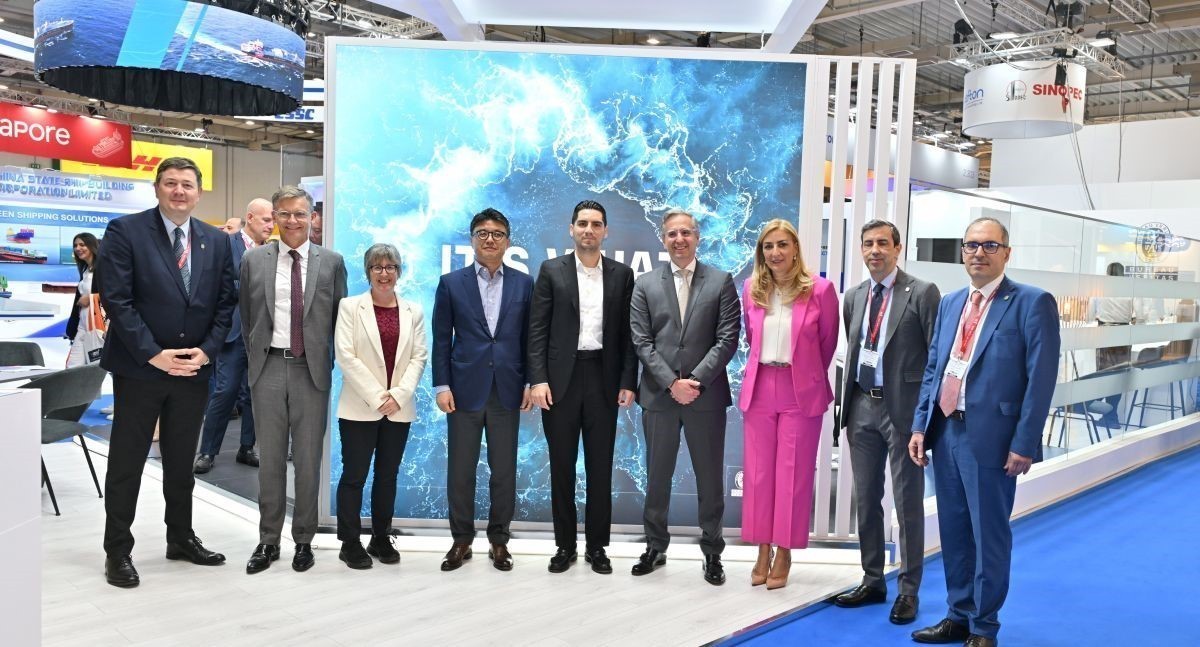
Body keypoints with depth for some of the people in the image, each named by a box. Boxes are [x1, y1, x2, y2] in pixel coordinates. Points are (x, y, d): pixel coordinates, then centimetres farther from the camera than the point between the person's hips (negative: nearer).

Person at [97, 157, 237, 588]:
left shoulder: (216, 241, 7)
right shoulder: (125, 231, -6)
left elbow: (225, 302, 7)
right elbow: (116, 299, -12)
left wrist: (206, 350, -7)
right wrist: (153, 354, -16)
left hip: (194, 368, 4)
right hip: (139, 367, -4)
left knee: (181, 462, 15)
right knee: (126, 463, 6)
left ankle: (181, 538, 29)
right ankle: (118, 550, 18)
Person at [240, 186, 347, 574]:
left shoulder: (331, 262, 2)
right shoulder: (253, 261, 5)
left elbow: (340, 317, 6)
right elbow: (246, 318, 11)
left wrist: (329, 363, 2)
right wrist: (254, 359, 7)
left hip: (312, 370, -1)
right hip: (268, 368, 1)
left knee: (308, 459, 6)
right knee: (269, 458, 8)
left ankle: (304, 540, 19)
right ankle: (268, 540, 20)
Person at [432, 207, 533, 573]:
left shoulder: (524, 284, 6)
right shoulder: (451, 283, 4)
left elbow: (529, 337, 7)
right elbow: (441, 339, 2)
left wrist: (530, 383, 1)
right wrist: (442, 386, -4)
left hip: (507, 391, 1)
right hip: (465, 389, -1)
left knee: (504, 470, 7)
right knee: (460, 470, 5)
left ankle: (499, 539, 21)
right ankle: (461, 540, 20)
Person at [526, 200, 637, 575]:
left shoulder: (622, 274, 7)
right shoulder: (551, 271, 3)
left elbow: (627, 333, 5)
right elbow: (537, 330, -1)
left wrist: (628, 382, -2)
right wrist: (538, 379, -9)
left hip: (603, 380, 1)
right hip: (561, 379, -1)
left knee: (600, 467, 7)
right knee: (562, 466, 7)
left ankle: (597, 546, 19)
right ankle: (565, 545, 19)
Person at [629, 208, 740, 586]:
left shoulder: (721, 282, 3)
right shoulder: (645, 284, 6)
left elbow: (728, 339, -4)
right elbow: (642, 342, 0)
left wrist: (696, 381, -13)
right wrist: (671, 383, -11)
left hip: (707, 396, -1)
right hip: (658, 396, 1)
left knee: (710, 480, 7)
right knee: (657, 477, 11)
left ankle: (712, 553, 20)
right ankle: (655, 547, 25)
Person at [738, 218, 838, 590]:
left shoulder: (820, 289, -8)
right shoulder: (752, 288, 2)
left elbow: (828, 341, 4)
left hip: (801, 392, -3)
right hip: (759, 389, 3)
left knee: (793, 473, 4)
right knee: (758, 472, 7)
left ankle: (784, 556, 17)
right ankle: (763, 553, 20)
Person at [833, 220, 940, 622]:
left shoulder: (922, 293, -6)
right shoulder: (854, 296, 11)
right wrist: (848, 404, 11)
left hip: (903, 408, -6)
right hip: (862, 407, 6)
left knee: (908, 502, 4)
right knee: (865, 499, 13)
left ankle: (908, 589, 17)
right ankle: (873, 581, 27)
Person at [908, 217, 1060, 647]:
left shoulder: (1032, 303, -6)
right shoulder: (950, 303, 13)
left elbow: (1041, 379, -10)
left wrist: (1023, 444, -14)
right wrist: (920, 425, 7)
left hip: (989, 438, -6)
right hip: (945, 433, 6)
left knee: (989, 536, 6)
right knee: (954, 532, 15)